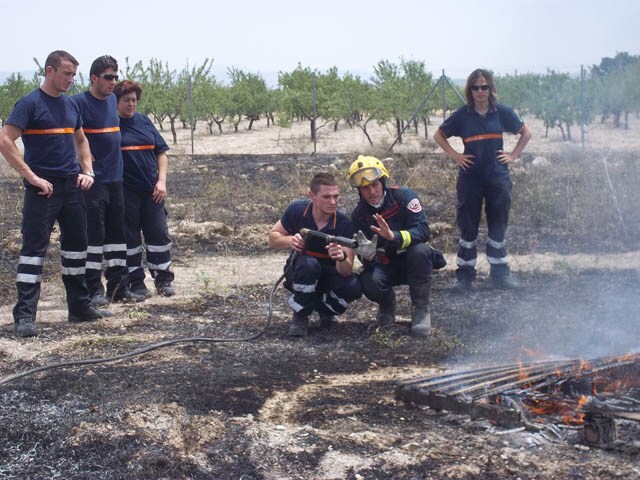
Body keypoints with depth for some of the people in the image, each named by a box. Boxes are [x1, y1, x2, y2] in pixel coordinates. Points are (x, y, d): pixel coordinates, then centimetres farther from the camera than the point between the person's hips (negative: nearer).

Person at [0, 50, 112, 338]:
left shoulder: (70, 105, 13)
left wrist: (87, 171, 9)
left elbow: (81, 141, 25)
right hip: (43, 190, -7)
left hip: (72, 187, 7)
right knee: (34, 249, -7)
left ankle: (80, 307, 25)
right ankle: (24, 316, -5)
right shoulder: (30, 103, -9)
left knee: (76, 246, 13)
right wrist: (32, 177, -18)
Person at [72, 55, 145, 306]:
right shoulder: (79, 102, -11)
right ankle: (94, 290, 5)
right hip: (93, 180, -7)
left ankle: (119, 287, 18)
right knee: (94, 234, -3)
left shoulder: (113, 100, 12)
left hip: (115, 177, 7)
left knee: (117, 232, 10)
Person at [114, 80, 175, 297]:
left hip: (151, 189, 3)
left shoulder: (145, 122, 11)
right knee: (129, 236, 3)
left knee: (159, 233, 3)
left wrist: (162, 181, 2)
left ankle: (163, 279, 14)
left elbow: (162, 153, 13)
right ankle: (136, 282, 12)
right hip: (125, 191, -3)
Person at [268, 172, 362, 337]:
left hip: (329, 274, 1)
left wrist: (342, 258, -51)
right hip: (299, 271, -1)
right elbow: (272, 238, -5)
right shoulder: (297, 210, -18)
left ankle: (324, 309, 4)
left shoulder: (344, 224, -23)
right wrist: (290, 241, -28)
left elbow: (346, 272, -27)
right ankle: (300, 316, -12)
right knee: (308, 264, -37)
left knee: (353, 287, -31)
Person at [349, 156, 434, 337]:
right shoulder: (358, 215, -4)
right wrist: (367, 256, -32)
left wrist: (393, 236, -43)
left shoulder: (404, 196, -14)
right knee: (369, 282, -31)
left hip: (411, 262, -2)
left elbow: (423, 231, -26)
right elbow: (367, 261, -6)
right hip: (385, 265, 2)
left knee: (419, 250, -36)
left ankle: (421, 310, -17)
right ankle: (387, 303, 8)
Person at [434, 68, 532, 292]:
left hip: (498, 177, 1)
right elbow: (439, 135, 11)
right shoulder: (462, 114, 0)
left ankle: (500, 273, 17)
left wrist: (513, 155, 3)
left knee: (498, 225, 7)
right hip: (470, 178, 0)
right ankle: (464, 276, 10)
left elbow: (526, 133, 13)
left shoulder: (502, 112, 1)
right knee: (468, 227, 3)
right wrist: (454, 155, 1)